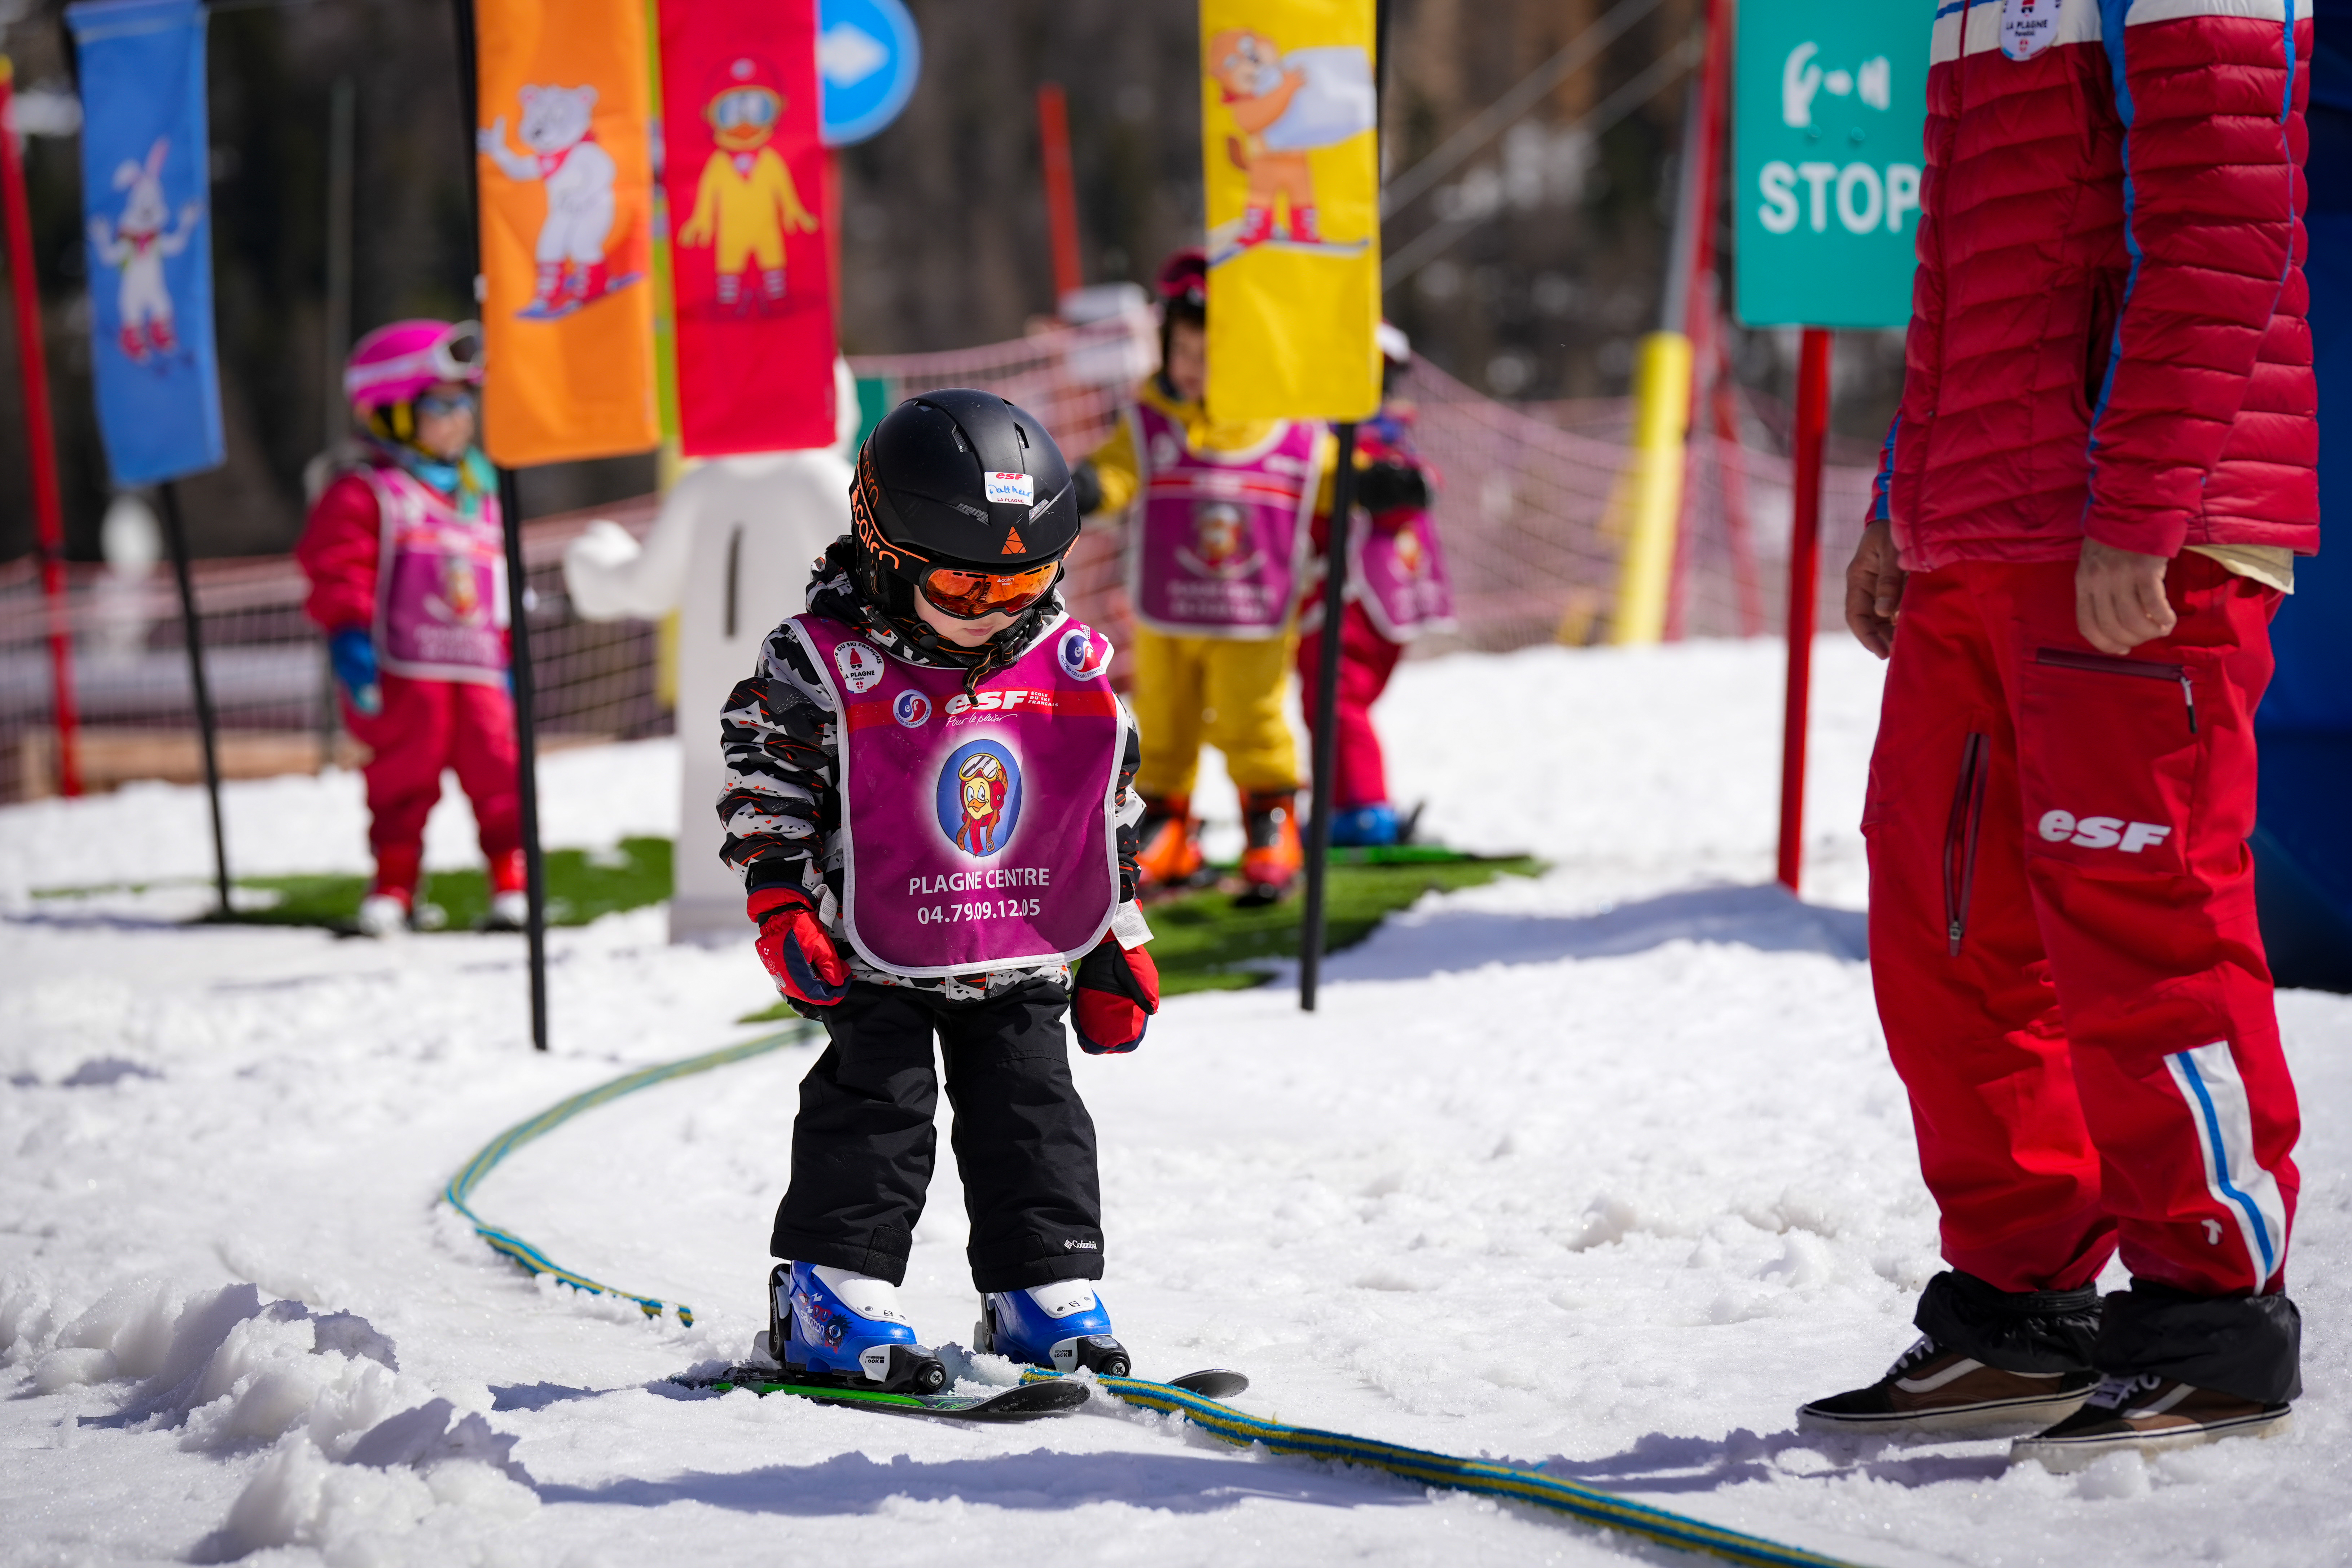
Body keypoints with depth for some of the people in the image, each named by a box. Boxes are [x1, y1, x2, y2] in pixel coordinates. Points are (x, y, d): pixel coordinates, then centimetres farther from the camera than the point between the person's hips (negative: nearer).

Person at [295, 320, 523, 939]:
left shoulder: (480, 493, 21)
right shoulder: (365, 492, 0)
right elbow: (337, 568, -7)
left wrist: (510, 655, 23)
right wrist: (348, 634, -19)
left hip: (481, 672, 5)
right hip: (404, 671, -5)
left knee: (498, 772, -1)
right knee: (404, 777, -3)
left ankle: (512, 880, 4)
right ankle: (394, 883, 6)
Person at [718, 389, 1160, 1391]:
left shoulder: (1076, 671, -1)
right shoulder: (822, 668, -13)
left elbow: (1113, 817, 9)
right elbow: (764, 792, -6)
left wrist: (1118, 944, 11)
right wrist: (783, 908, -15)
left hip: (1024, 963, 4)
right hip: (875, 966, -4)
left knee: (1036, 1113, 5)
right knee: (877, 1111, -6)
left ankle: (1046, 1295, 14)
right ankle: (837, 1293, 2)